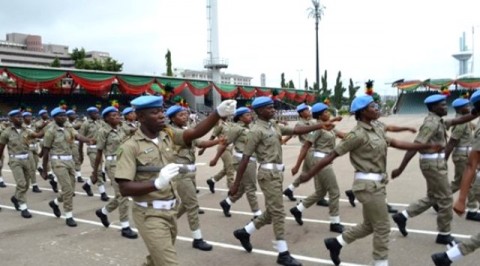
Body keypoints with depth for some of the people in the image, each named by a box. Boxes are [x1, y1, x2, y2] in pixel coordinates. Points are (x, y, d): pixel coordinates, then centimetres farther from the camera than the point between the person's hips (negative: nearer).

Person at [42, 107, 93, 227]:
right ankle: (69, 216, 1)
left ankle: (55, 203, 40)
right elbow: (46, 151, -5)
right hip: (58, 161, -6)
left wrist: (89, 140, -37)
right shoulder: (51, 131, -8)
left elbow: (78, 136, -13)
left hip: (70, 160, 6)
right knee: (67, 189, -10)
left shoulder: (69, 128, 7)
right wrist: (44, 170, -3)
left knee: (70, 189, 12)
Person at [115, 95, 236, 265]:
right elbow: (124, 189, -19)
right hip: (150, 214, -6)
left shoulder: (167, 135, 4)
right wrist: (157, 183, -33)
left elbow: (194, 133, -13)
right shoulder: (130, 147, -14)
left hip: (170, 210, 6)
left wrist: (218, 113, -28)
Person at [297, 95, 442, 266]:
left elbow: (395, 143, 20)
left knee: (369, 225, 19)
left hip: (377, 183, 9)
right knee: (382, 227, 3)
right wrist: (309, 175, -13)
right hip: (368, 185, -9)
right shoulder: (358, 134, -18)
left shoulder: (377, 130, 8)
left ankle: (335, 243, 31)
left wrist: (426, 146, 22)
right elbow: (332, 155, -16)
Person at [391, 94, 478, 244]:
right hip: (433, 163, -10)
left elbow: (458, 121, 13)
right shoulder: (431, 123, -19)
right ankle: (444, 235, 15)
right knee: (445, 199, 2)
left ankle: (402, 216, 19)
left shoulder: (438, 121, 12)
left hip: (436, 162, 10)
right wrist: (400, 168, -28)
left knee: (432, 198, 18)